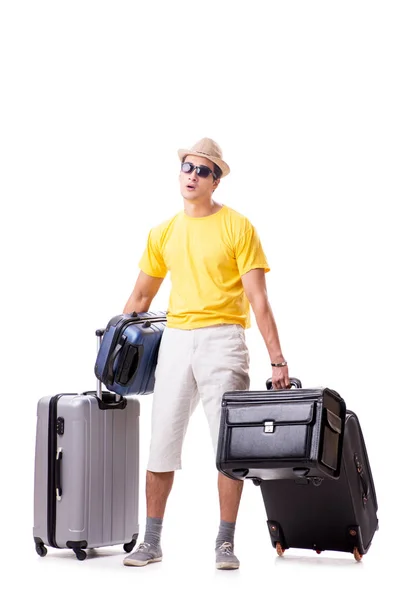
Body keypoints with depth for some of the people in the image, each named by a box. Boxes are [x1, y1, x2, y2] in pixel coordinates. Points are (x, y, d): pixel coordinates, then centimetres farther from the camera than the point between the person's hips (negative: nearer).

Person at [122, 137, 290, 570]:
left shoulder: (237, 227, -2)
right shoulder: (163, 233, 11)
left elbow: (258, 298, -7)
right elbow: (140, 297, 19)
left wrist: (277, 358, -13)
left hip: (222, 340, -4)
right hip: (175, 340, 4)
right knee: (161, 442, 4)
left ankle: (226, 543, 8)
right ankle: (151, 541, 14)